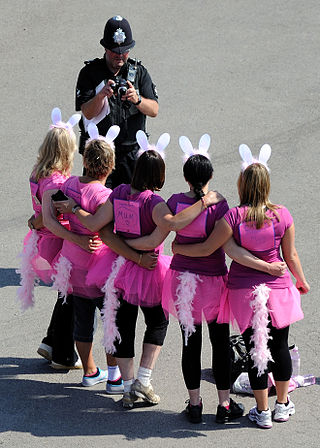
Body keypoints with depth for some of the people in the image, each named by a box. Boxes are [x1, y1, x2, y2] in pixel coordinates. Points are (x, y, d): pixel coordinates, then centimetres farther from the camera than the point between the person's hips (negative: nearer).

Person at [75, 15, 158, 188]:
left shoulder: (139, 72, 6)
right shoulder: (90, 73, -1)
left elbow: (154, 110, -2)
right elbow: (88, 113, -9)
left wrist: (137, 99, -22)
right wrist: (101, 95, -27)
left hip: (132, 152, 2)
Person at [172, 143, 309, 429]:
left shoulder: (234, 217, -16)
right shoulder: (282, 215, -10)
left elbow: (207, 249, -12)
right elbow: (291, 255, 0)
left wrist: (178, 248, 5)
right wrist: (302, 281, 18)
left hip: (244, 292, -1)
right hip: (278, 288, 1)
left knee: (255, 349, 9)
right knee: (279, 347, 17)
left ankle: (262, 411, 15)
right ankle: (283, 405, 29)